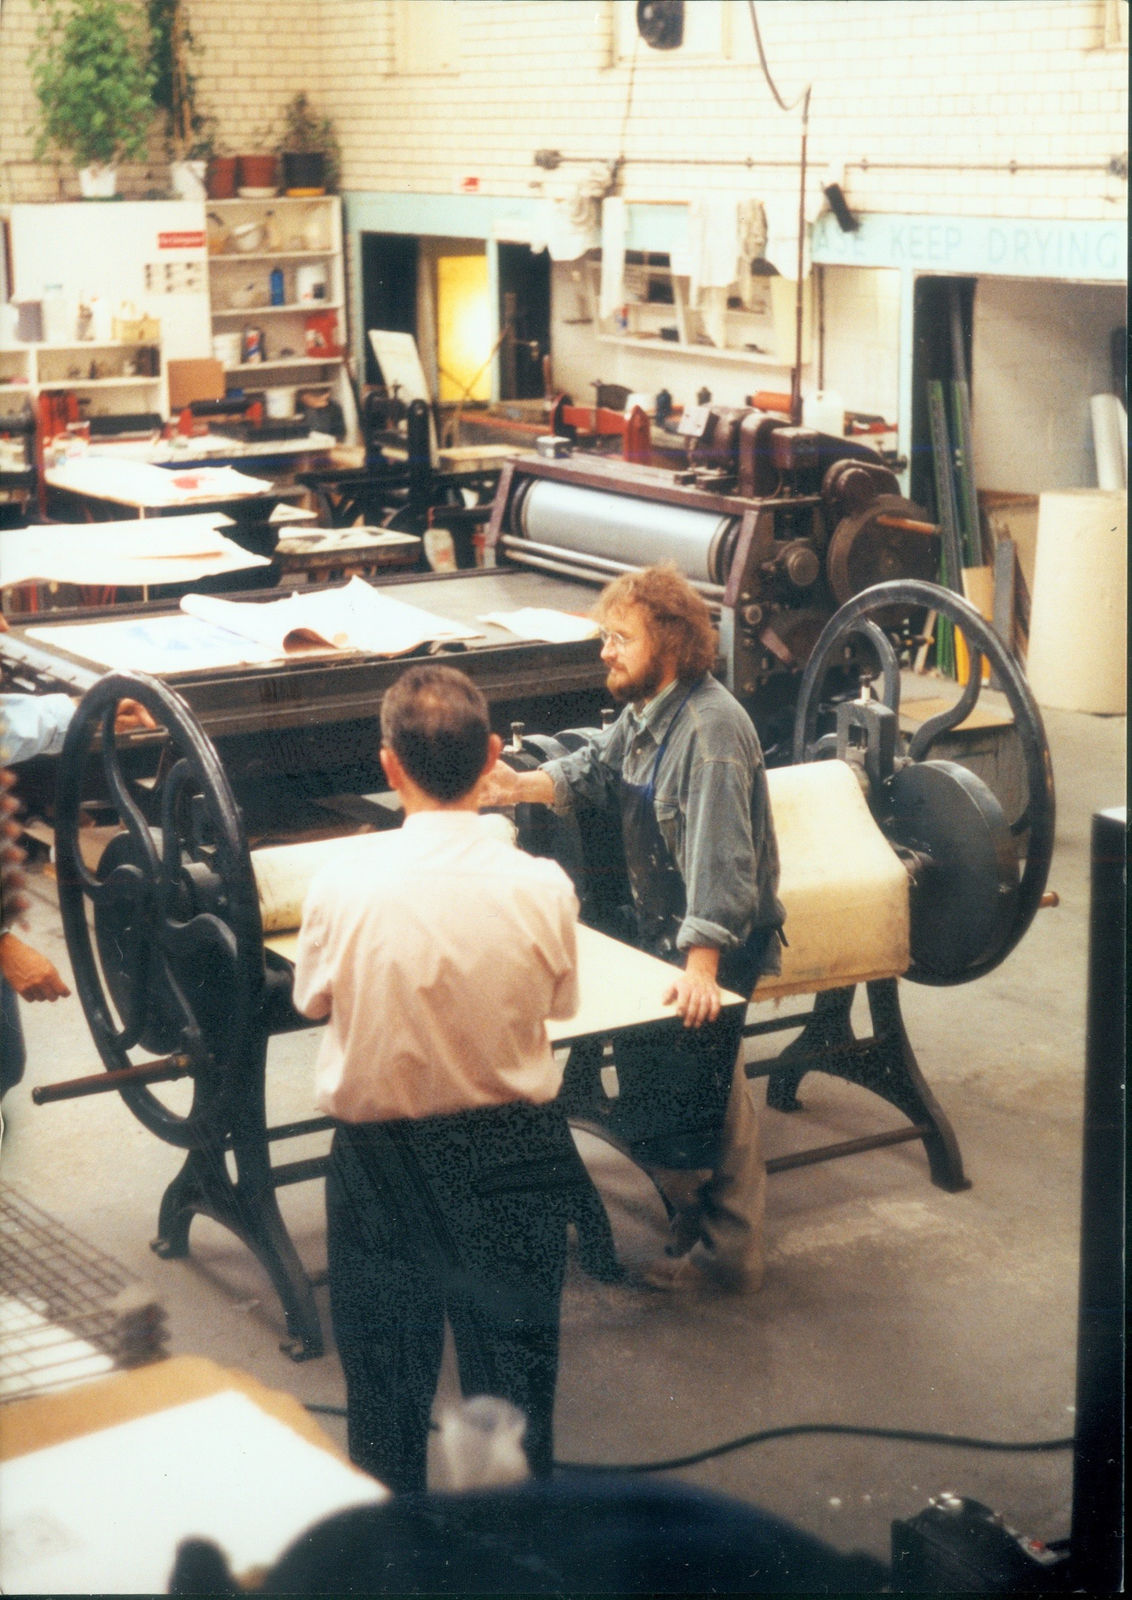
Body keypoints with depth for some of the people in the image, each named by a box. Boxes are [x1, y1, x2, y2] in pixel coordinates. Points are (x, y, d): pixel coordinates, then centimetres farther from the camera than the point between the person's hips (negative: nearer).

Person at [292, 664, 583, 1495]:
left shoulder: (344, 889, -18)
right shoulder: (541, 887, -17)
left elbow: (314, 999, -1)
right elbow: (559, 1004, -1)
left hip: (380, 1154, 0)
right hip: (513, 1149, 0)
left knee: (386, 1366, 17)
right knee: (514, 1355, 16)